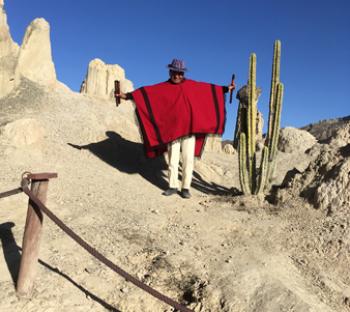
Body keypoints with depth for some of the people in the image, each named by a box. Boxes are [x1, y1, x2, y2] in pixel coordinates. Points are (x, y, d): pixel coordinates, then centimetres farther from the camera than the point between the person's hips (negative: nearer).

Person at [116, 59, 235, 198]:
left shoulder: (192, 85, 7)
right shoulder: (162, 87, 4)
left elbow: (209, 88, 14)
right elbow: (145, 91, -3)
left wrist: (226, 89, 13)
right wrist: (127, 95, -12)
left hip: (189, 128, 0)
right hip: (172, 129, 0)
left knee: (188, 159, 0)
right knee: (173, 159, 6)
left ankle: (186, 188, 8)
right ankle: (173, 186, 15)